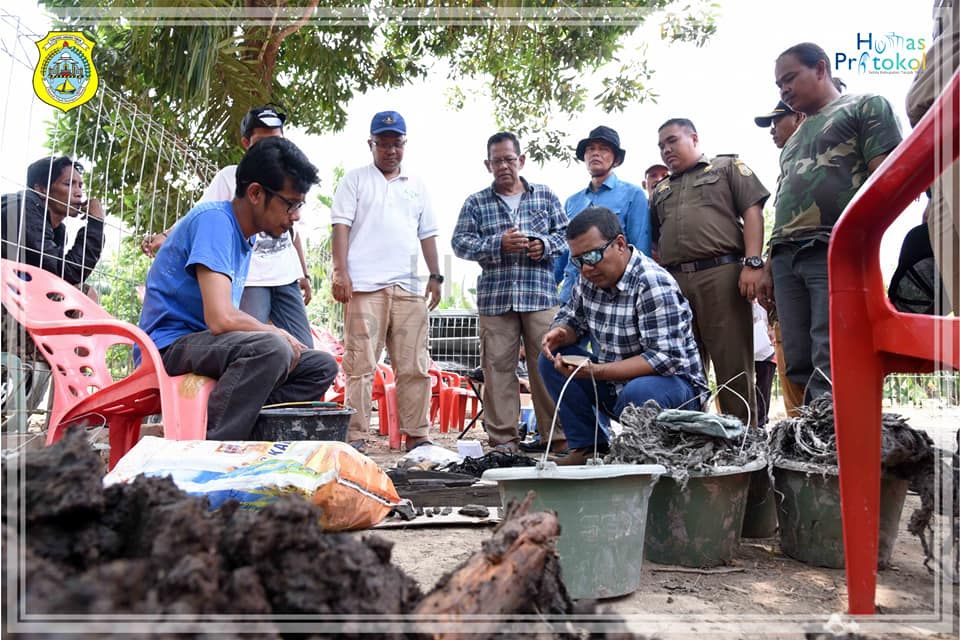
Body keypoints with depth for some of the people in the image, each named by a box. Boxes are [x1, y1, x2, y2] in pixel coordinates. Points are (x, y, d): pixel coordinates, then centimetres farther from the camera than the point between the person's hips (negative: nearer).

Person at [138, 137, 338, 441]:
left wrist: (278, 337, 0)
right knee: (272, 348, -35)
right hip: (170, 345, -9)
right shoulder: (215, 219, -16)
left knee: (322, 366, 5)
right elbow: (220, 318, -28)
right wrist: (277, 334, -11)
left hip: (210, 344, 9)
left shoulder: (244, 233, 11)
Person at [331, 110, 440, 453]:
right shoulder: (355, 180, 10)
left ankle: (416, 435, 10)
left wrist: (435, 275, 12)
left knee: (414, 367, 3)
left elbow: (427, 234, 21)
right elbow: (341, 226, 1)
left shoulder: (417, 186, 21)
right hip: (365, 286, -4)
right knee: (361, 366, -5)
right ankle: (356, 437, 0)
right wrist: (341, 272, -10)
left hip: (409, 288, 4)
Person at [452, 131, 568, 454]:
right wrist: (498, 244, -10)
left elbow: (565, 233, 13)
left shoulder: (545, 196, 14)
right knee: (498, 367, 0)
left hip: (541, 295, 0)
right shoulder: (476, 203, 11)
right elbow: (460, 243, 3)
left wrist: (546, 243, -8)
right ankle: (503, 438, 9)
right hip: (495, 298, 0)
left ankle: (555, 435, 8)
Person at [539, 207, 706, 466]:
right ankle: (586, 447, -3)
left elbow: (665, 359, -29)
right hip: (614, 382, 7)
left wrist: (593, 371, -35)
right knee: (551, 358, -6)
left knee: (638, 394, -39)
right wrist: (560, 333, -12)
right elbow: (572, 318, 15)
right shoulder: (589, 279, -1)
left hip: (671, 382, -7)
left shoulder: (653, 285, -23)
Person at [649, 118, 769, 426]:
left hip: (721, 274, -5)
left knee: (733, 364, -6)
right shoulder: (660, 190, 27)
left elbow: (752, 212, 2)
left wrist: (753, 263, -11)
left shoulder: (728, 167, 14)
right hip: (673, 282, 5)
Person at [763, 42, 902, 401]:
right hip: (786, 259, 7)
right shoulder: (794, 140, 31)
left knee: (829, 370, -16)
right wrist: (769, 267, 19)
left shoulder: (865, 107, 11)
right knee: (798, 367, 1)